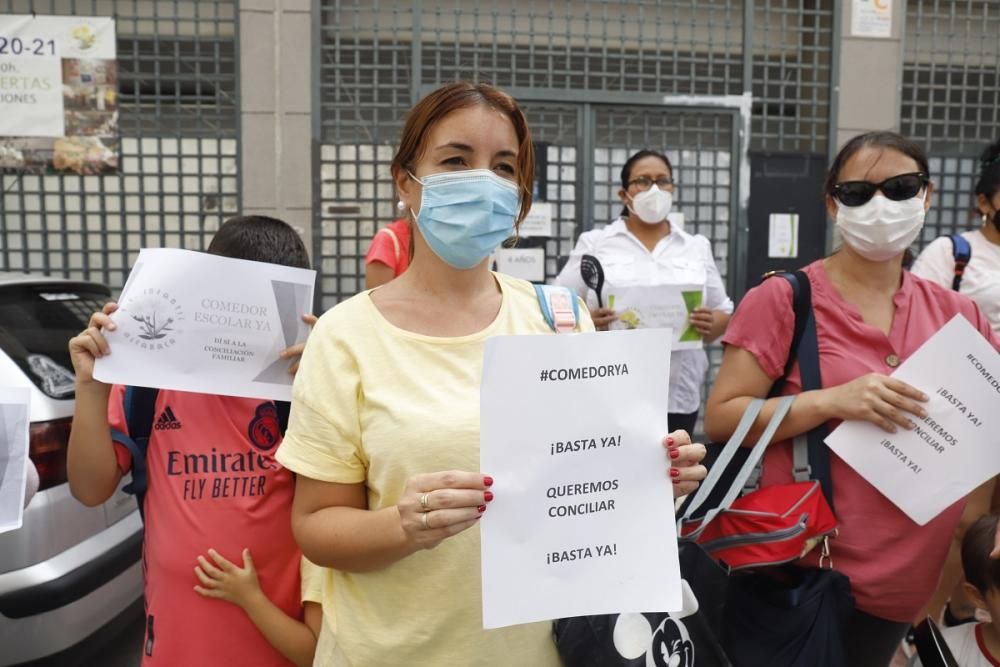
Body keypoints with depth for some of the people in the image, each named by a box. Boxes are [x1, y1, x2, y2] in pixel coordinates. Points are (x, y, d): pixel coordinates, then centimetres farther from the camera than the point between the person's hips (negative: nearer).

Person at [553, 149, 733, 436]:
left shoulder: (697, 247, 12)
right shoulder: (595, 243, 5)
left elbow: (724, 313, 14)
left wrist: (711, 324, -9)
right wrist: (586, 322, -20)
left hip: (678, 398, 3)